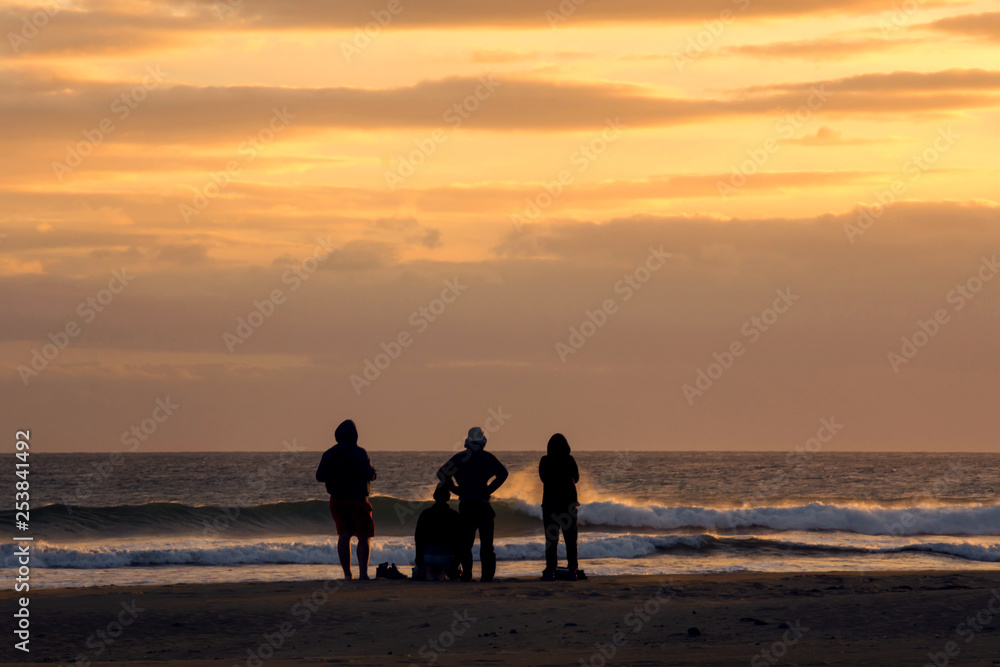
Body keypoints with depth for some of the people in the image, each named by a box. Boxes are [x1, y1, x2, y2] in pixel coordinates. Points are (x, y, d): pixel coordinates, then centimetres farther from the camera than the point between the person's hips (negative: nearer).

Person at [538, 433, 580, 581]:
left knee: (551, 540, 2)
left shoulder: (545, 461, -5)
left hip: (550, 503, 0)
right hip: (569, 502, 0)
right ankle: (572, 571, 4)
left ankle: (550, 572, -4)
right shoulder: (569, 460, -5)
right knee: (571, 539, 7)